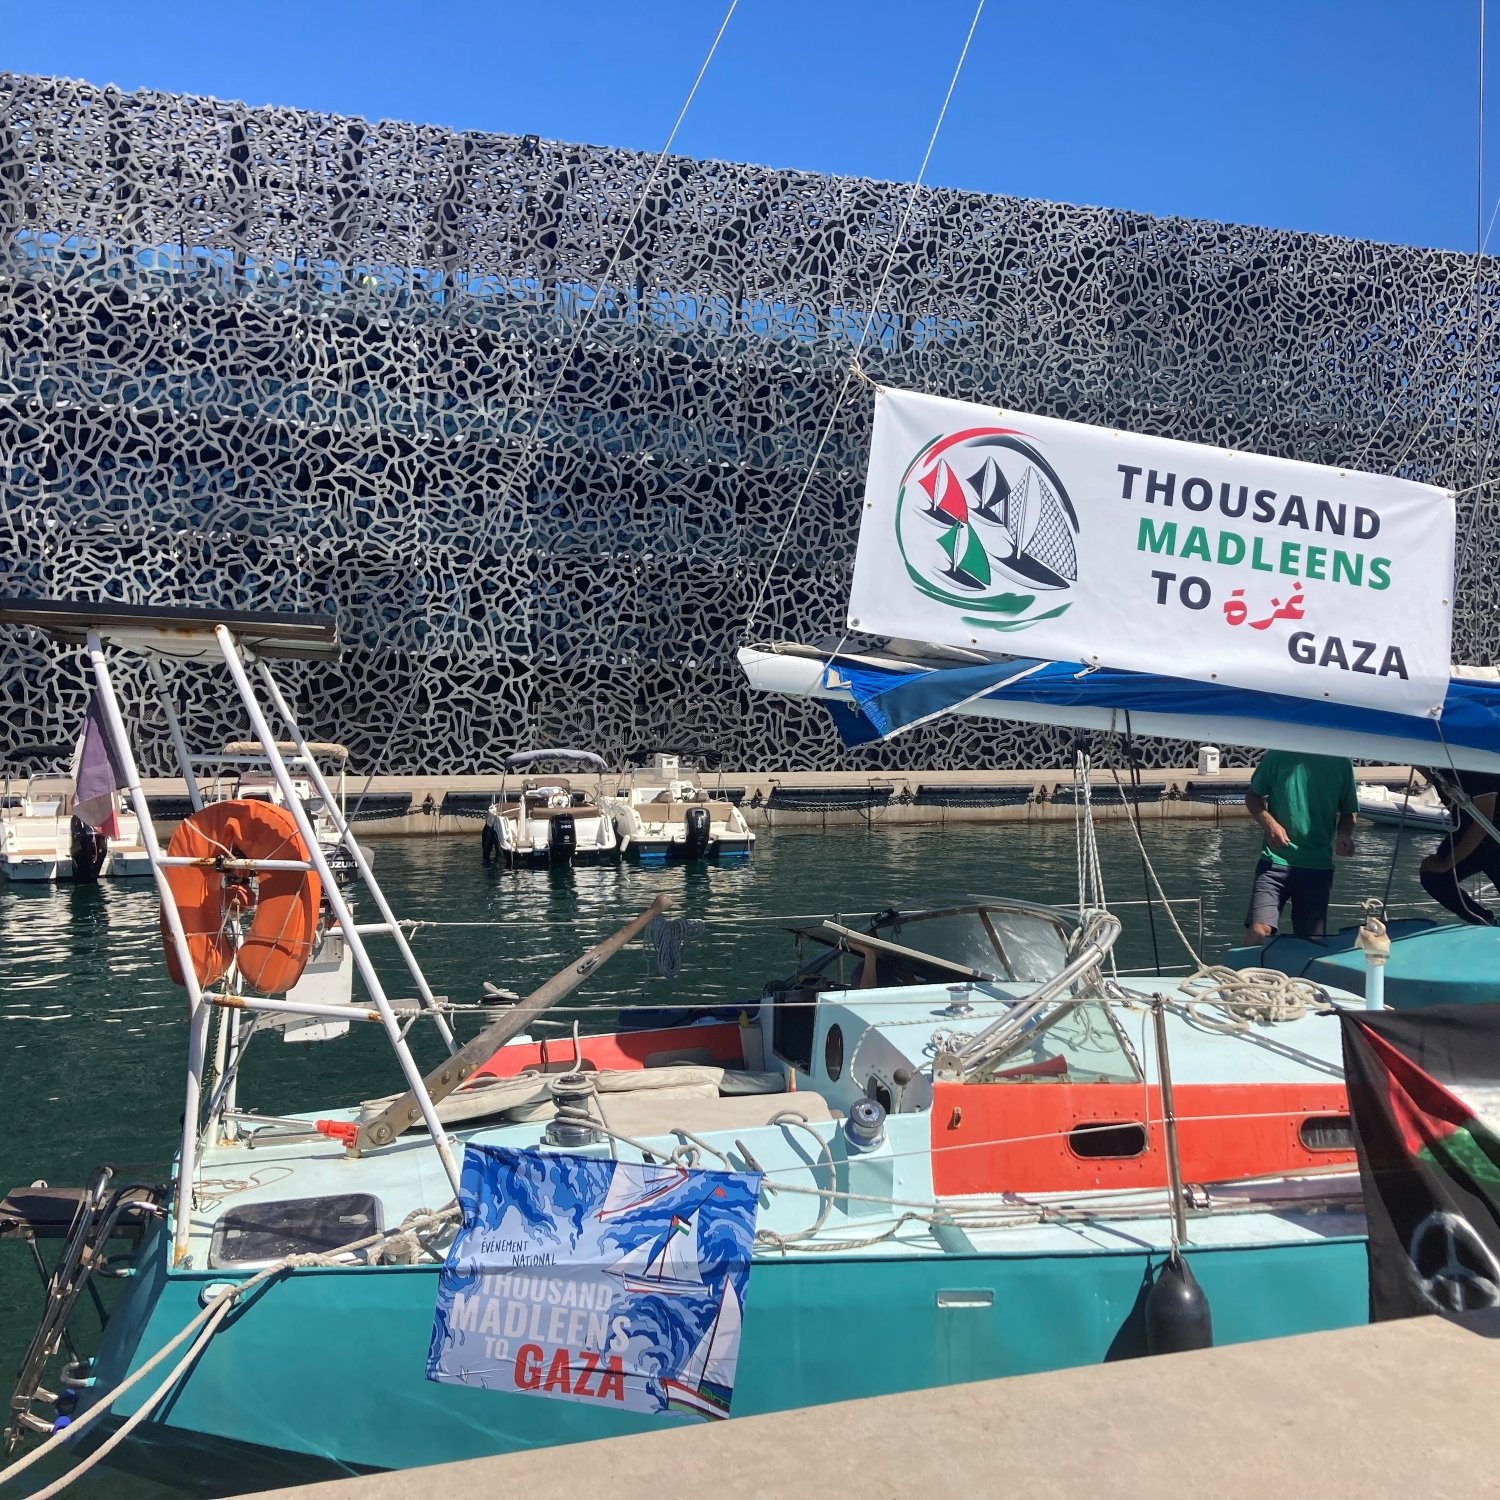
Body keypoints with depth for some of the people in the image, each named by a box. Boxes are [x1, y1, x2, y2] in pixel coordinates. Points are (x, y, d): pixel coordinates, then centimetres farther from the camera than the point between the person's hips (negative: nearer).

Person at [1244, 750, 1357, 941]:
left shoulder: (1341, 763, 3)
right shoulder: (1278, 756, -3)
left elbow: (1347, 812, 13)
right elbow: (1253, 796, 7)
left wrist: (1344, 835, -8)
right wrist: (1268, 823, -12)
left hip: (1318, 868, 2)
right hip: (1275, 861, -2)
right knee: (1258, 931, -17)